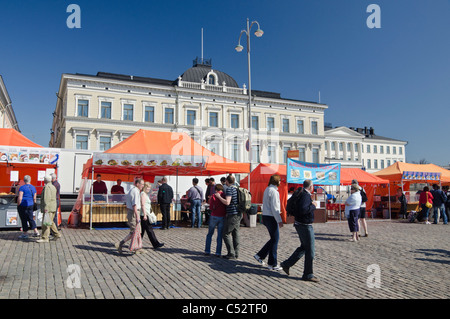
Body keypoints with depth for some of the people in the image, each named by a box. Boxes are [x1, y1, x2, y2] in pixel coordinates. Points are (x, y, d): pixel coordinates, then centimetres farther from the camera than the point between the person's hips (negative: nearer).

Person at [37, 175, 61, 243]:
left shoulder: (47, 187, -13)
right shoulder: (53, 187, 17)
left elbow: (47, 198, -21)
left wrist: (46, 208, -25)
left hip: (48, 208, -10)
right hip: (53, 208, 10)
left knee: (45, 223, -8)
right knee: (50, 222, 17)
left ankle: (45, 238, -8)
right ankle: (57, 234, 20)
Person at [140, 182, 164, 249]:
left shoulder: (145, 194, 19)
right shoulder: (143, 194, -12)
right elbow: (143, 205, -19)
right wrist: (145, 215, -23)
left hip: (145, 215, 10)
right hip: (144, 215, -10)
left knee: (142, 230, 11)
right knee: (149, 230, -4)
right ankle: (156, 244, 1)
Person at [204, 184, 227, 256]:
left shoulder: (213, 196, -4)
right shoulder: (225, 196, 0)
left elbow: (211, 207, -9)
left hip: (214, 217, -1)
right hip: (222, 217, 1)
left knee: (210, 234, 14)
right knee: (220, 235, 7)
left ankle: (207, 251, 14)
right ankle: (218, 252, 4)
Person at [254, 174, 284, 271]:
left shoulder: (267, 189, 14)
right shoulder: (273, 191, -16)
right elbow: (274, 207, -20)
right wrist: (279, 220, -20)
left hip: (265, 216, 10)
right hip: (271, 218, -10)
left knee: (274, 239, 17)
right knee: (275, 240, 0)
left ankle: (260, 255, 19)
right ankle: (272, 264, 7)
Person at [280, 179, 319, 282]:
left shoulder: (302, 194, 11)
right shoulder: (305, 195, -20)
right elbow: (302, 210, -32)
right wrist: (313, 206, -18)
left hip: (301, 224, 10)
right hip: (305, 226, -10)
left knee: (304, 247, 20)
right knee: (310, 250, 0)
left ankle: (286, 264, 23)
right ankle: (308, 275, 10)